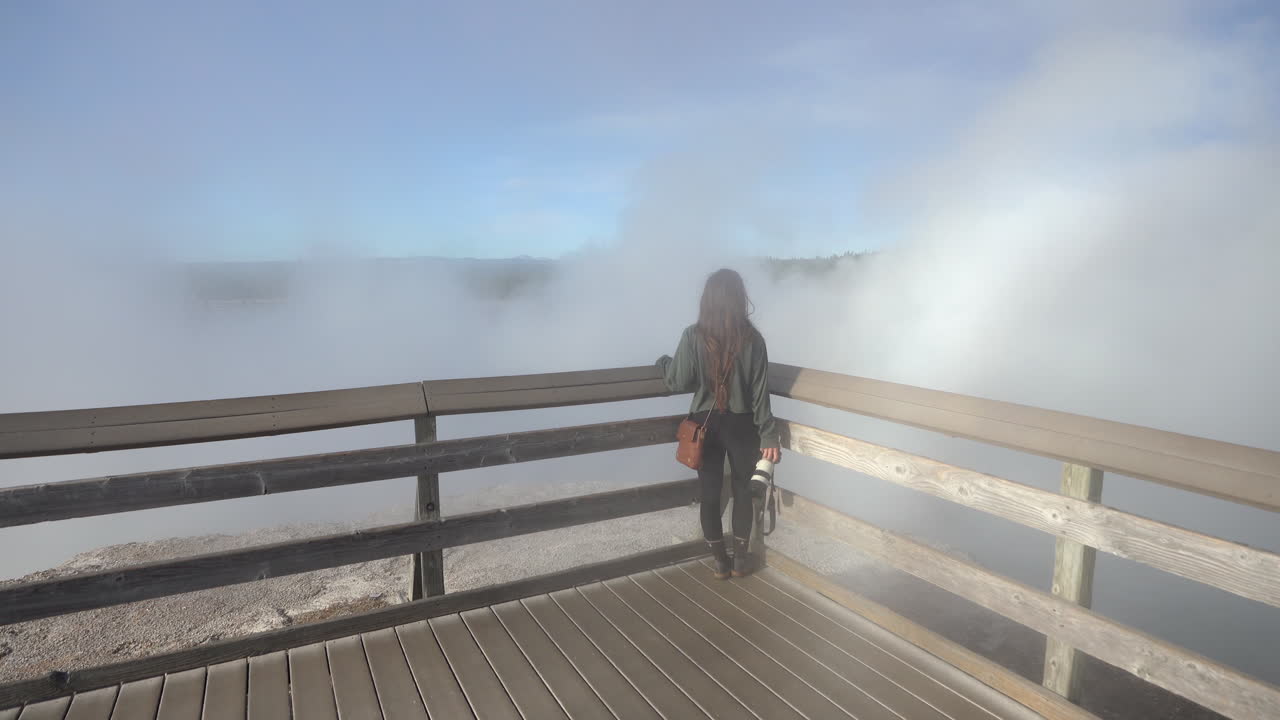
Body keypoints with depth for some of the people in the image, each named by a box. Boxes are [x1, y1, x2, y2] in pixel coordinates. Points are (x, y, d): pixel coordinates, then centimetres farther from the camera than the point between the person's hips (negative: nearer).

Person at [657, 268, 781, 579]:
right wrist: (769, 435, -2)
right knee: (742, 488, 16)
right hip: (741, 424, 1)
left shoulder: (693, 336, -12)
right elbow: (760, 392, -8)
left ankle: (721, 560, 23)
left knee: (710, 492, 12)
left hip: (706, 423, 0)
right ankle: (740, 558, 25)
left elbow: (678, 383, -9)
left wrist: (665, 362, 12)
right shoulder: (753, 338, -9)